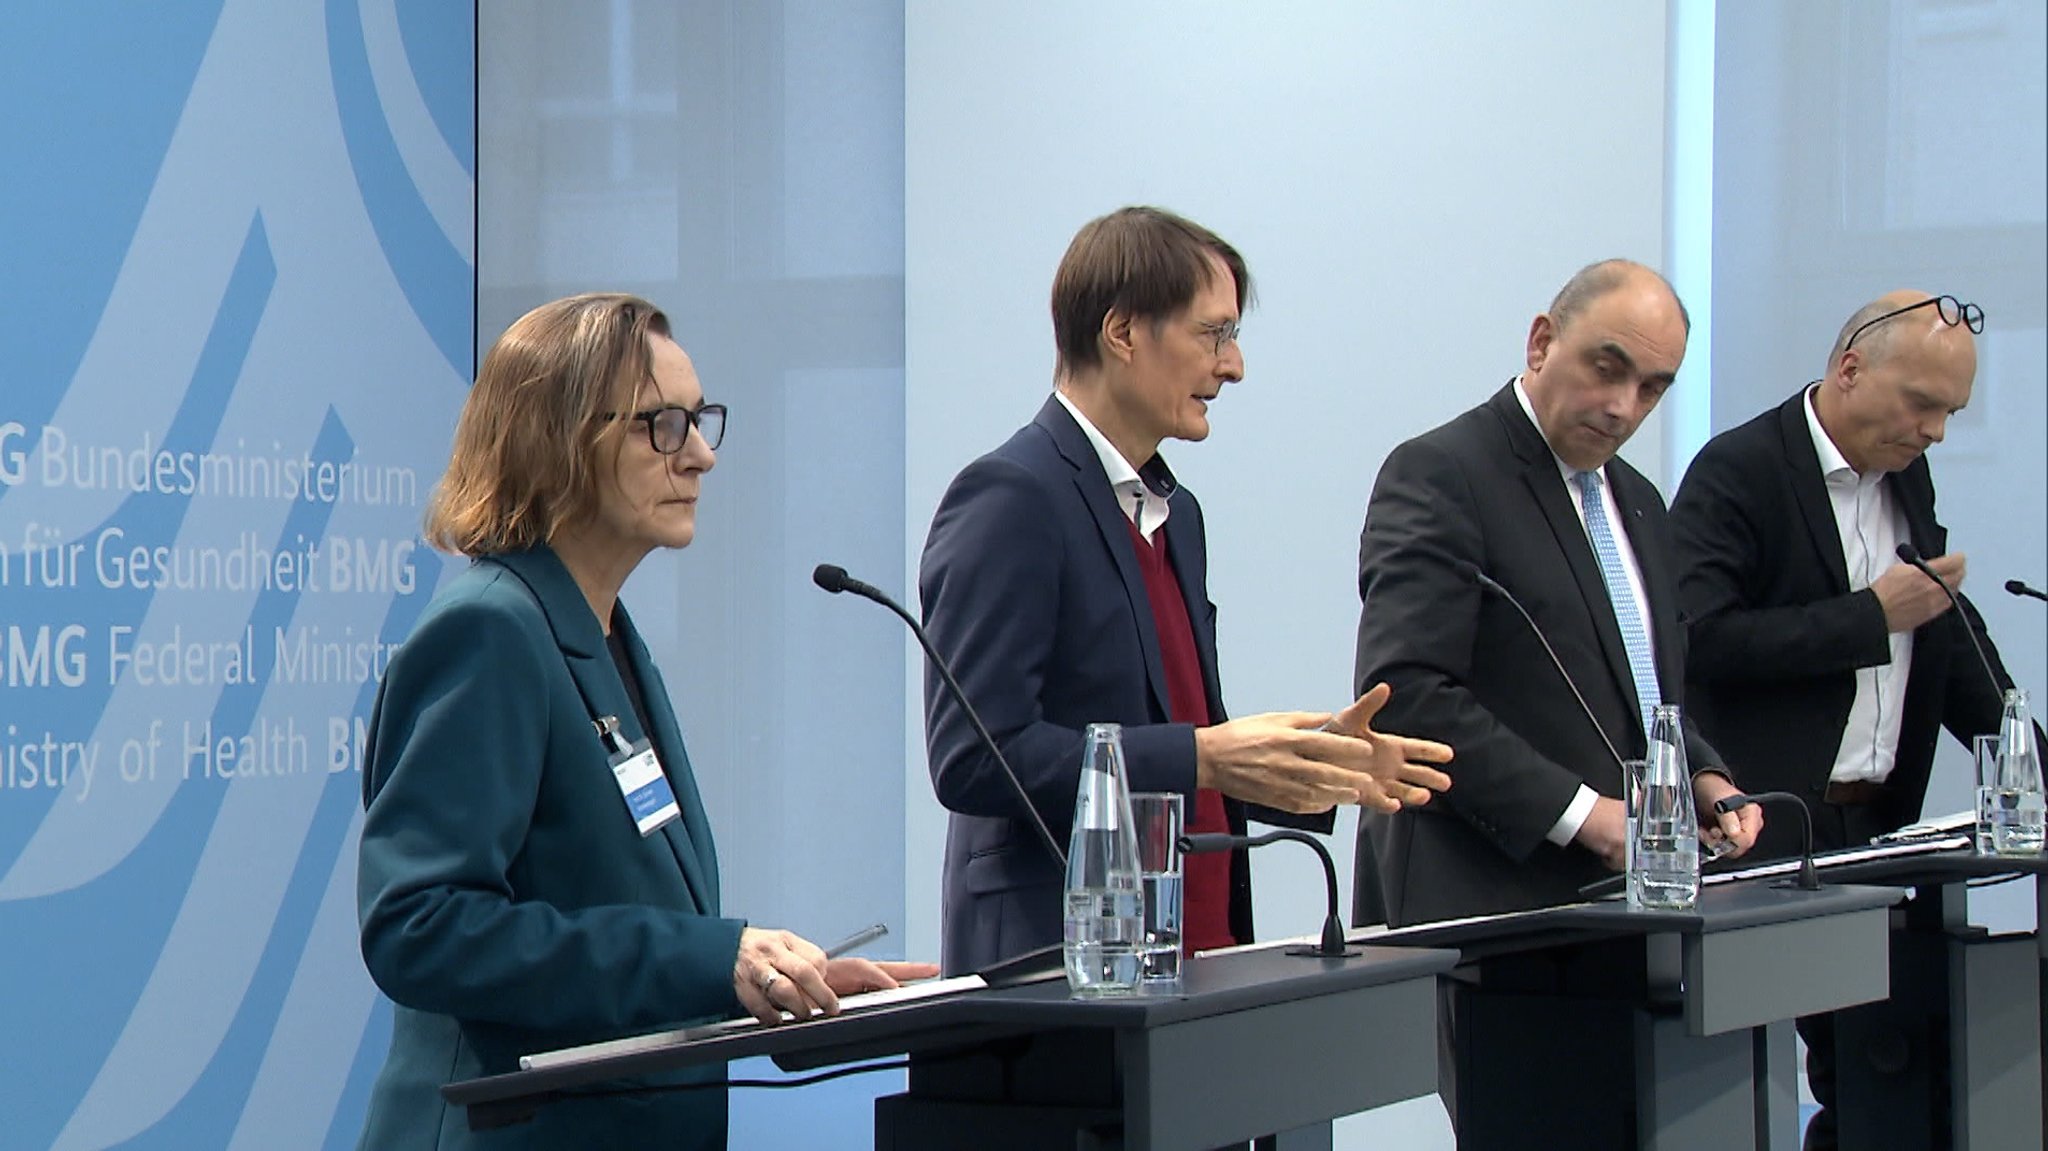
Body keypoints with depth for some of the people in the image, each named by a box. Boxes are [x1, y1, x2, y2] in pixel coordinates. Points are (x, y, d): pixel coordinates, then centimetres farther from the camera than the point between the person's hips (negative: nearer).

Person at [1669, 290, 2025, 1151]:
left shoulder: (1907, 478, 16)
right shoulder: (1738, 473, -9)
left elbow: (1952, 641, 24)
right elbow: (1701, 641, -20)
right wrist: (1873, 615, -17)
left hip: (1877, 829, 7)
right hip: (1770, 836, -7)